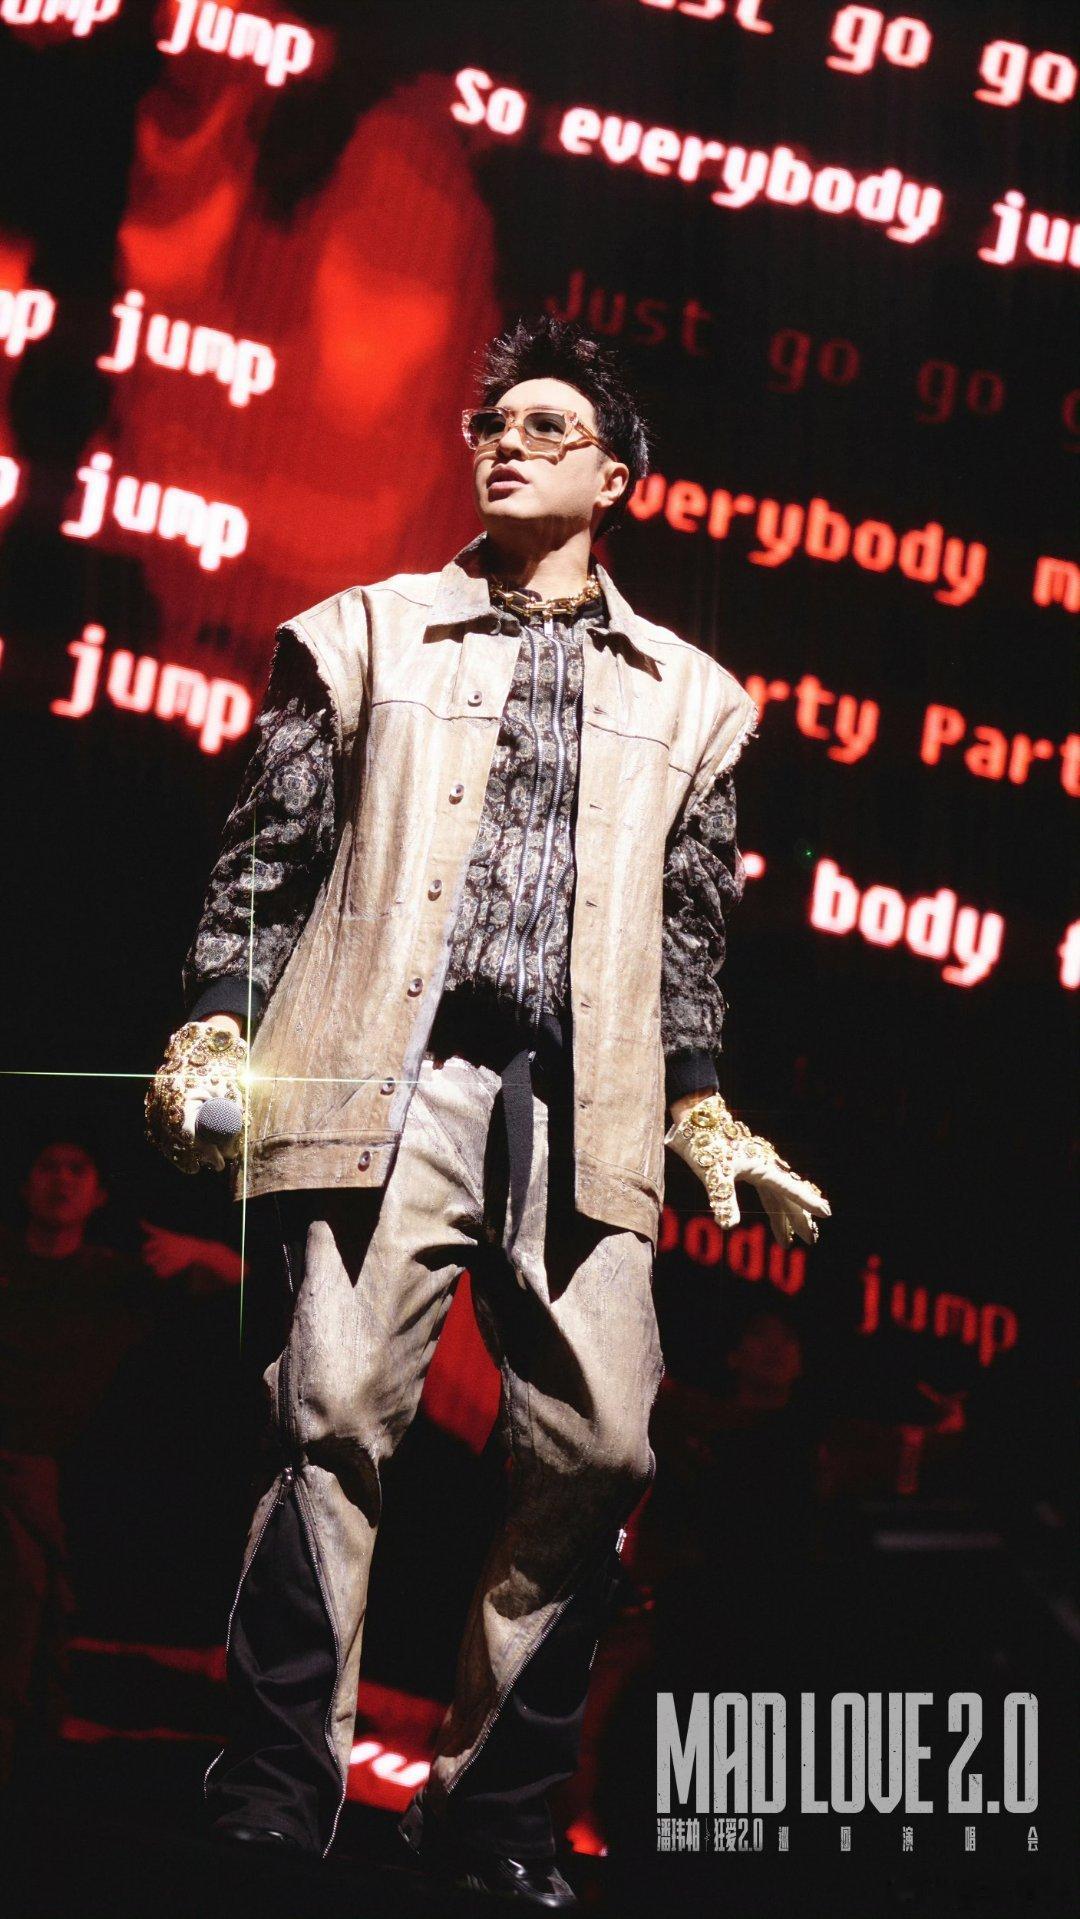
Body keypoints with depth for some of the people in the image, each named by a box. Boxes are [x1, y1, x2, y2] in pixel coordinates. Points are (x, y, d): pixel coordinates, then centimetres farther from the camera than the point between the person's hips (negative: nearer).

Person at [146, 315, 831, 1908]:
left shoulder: (685, 696, 20)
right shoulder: (365, 636, 15)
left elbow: (691, 928, 20)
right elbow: (269, 855, 11)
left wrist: (707, 1119, 13)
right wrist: (212, 1036, 0)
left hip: (579, 1109, 2)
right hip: (391, 1073, -2)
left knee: (600, 1445, -5)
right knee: (337, 1410, -15)